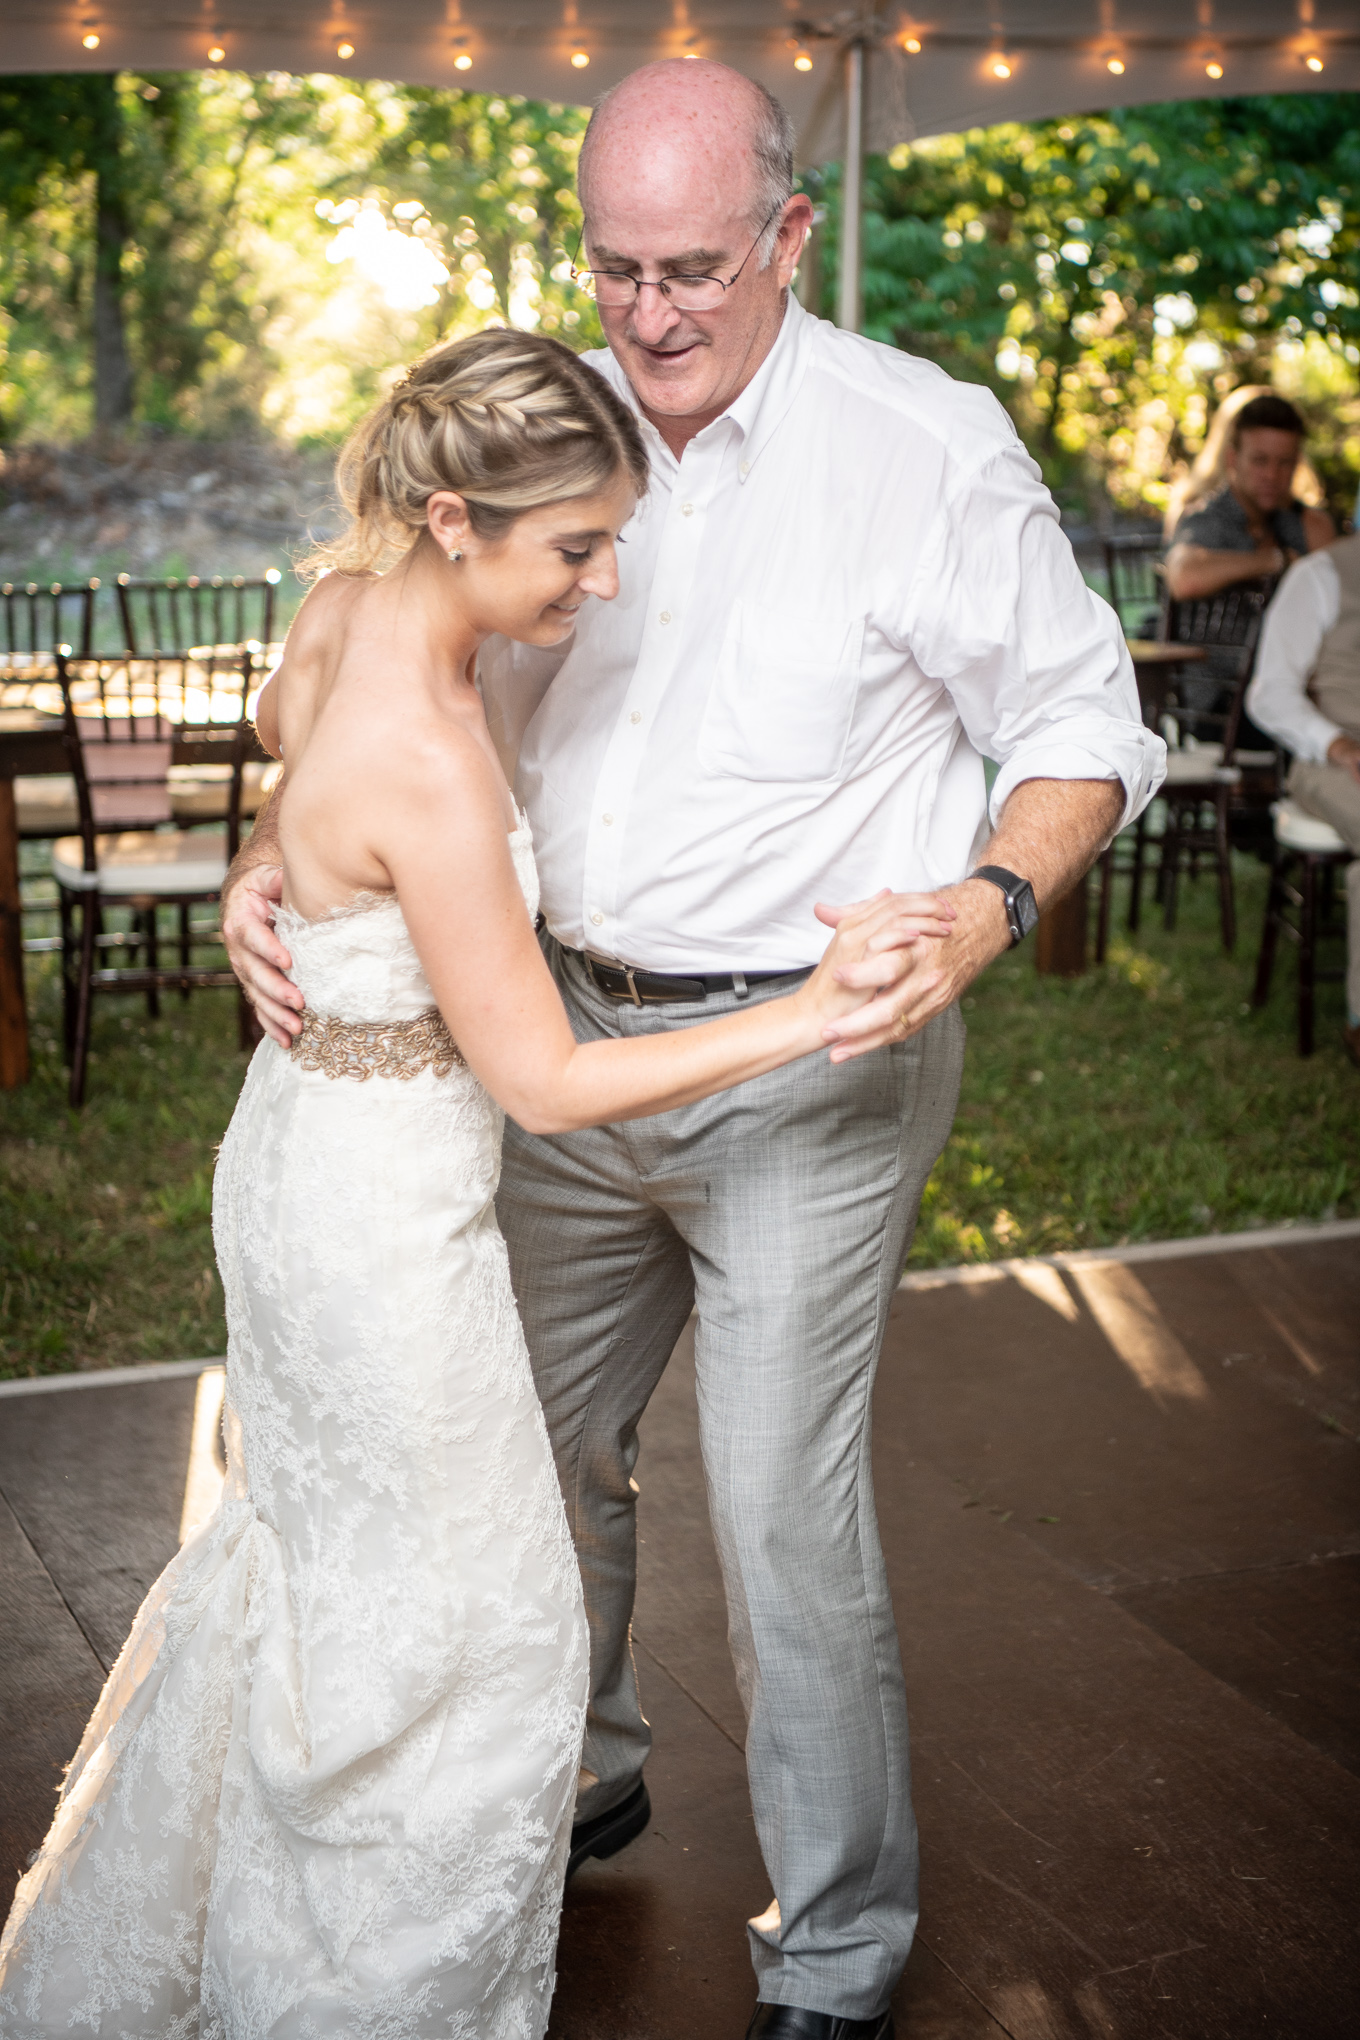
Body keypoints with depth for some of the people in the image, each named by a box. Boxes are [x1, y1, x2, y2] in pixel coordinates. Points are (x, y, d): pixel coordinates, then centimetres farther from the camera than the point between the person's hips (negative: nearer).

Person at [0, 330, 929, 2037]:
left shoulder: (340, 602, -5)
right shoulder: (425, 765, -32)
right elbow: (539, 1080, -25)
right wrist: (810, 1013, -24)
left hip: (298, 1136, 10)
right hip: (386, 1208, -10)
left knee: (308, 1543, 28)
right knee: (457, 1626, 11)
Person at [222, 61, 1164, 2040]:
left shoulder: (929, 445, -10)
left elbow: (1081, 727, -4)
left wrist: (988, 909, -24)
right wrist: (277, 858, -10)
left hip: (807, 1061, -5)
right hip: (573, 1039, 6)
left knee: (786, 1525, -2)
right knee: (537, 1445, 19)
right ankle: (578, 1778, 47)